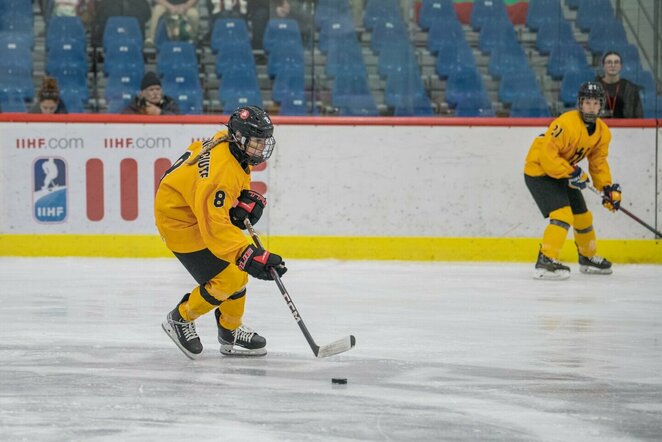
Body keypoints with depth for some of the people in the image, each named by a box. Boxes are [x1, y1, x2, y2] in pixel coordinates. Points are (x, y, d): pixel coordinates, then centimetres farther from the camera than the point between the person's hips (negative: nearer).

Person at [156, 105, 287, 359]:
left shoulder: (229, 144, -6)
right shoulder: (222, 169, -35)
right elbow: (214, 225, -40)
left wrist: (246, 199, 2)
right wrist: (248, 255, -47)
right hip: (180, 221, -10)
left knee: (238, 271, 12)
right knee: (227, 280, -11)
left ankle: (231, 334, 27)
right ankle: (180, 320, 11)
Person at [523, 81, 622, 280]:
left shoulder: (602, 132, -2)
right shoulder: (567, 124, -29)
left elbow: (598, 162, 8)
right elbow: (547, 155, -31)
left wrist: (608, 188, -3)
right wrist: (571, 173, -32)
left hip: (563, 174, 9)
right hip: (539, 170, -9)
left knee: (582, 216, 17)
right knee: (563, 214, -24)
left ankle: (588, 258, 39)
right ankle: (545, 262, -28)